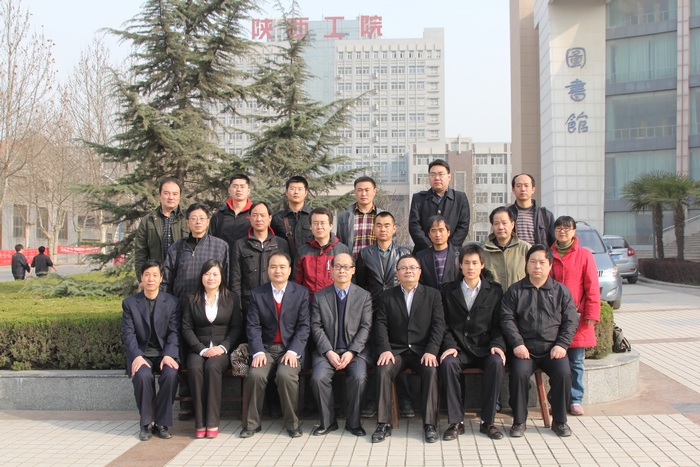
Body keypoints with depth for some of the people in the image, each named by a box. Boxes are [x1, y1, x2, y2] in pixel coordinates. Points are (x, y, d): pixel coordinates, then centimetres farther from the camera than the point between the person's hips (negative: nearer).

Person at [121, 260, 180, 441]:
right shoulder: (129, 303, 4)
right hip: (140, 354, 0)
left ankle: (162, 423, -13)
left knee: (171, 374, -31)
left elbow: (173, 332, -1)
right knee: (142, 376, -32)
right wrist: (137, 356, -20)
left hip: (164, 353, 0)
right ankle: (146, 424, -12)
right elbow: (128, 333, -3)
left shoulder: (171, 302, 5)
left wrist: (169, 355, -18)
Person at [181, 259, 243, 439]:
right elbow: (187, 329, 5)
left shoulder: (231, 298, 11)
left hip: (223, 349, -1)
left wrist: (222, 347, -11)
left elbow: (237, 327, 6)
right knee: (194, 368, -32)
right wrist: (202, 350, -11)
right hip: (199, 348, 1)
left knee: (212, 366, -34)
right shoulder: (191, 300, 13)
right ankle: (200, 422, -25)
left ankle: (212, 422, -27)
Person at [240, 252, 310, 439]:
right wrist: (258, 351, -15)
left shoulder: (301, 293, 3)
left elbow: (303, 326, -2)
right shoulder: (257, 294, 6)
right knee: (255, 375, -26)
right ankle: (252, 423, -5)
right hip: (266, 348, 1)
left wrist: (293, 351, -16)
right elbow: (253, 326, 0)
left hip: (291, 349, -1)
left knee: (286, 375, -30)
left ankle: (292, 423, -9)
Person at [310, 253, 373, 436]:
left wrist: (351, 352, -12)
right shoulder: (320, 296, 8)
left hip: (355, 350, -1)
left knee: (359, 377, -28)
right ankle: (328, 422, -5)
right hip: (327, 350, 1)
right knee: (318, 378, -25)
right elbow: (316, 327, 2)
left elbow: (366, 327, 0)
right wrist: (329, 352, -12)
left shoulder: (364, 296, 6)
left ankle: (353, 422, -7)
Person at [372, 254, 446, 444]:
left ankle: (429, 424, -21)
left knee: (431, 371, -31)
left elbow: (438, 325, 0)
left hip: (422, 350, -1)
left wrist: (431, 351, -15)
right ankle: (383, 424, -21)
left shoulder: (433, 295, 8)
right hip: (396, 350, 1)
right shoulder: (388, 296, 11)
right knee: (383, 370, -28)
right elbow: (381, 324, 2)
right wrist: (385, 349, -13)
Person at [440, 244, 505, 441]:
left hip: (484, 348, 0)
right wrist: (450, 346, -10)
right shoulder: (449, 290, 10)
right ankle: (456, 422, -23)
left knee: (497, 362, -32)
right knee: (448, 363, -32)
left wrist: (497, 345, -11)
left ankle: (487, 421, -20)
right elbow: (445, 324, 6)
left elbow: (498, 324, 7)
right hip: (459, 348, 0)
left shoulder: (495, 290, 10)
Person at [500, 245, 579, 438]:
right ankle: (519, 421, -10)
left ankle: (560, 421, -4)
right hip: (524, 349, -1)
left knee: (563, 373, -25)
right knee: (519, 373, -28)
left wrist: (562, 344, -6)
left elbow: (571, 321, 7)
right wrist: (517, 344, -11)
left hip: (553, 349, 1)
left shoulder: (561, 291, 12)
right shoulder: (515, 290, 9)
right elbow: (507, 319, 1)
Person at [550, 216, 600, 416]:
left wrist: (591, 314, -6)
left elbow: (592, 287, -1)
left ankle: (575, 400, 16)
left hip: (577, 317, -1)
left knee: (576, 362, 6)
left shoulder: (584, 255, 1)